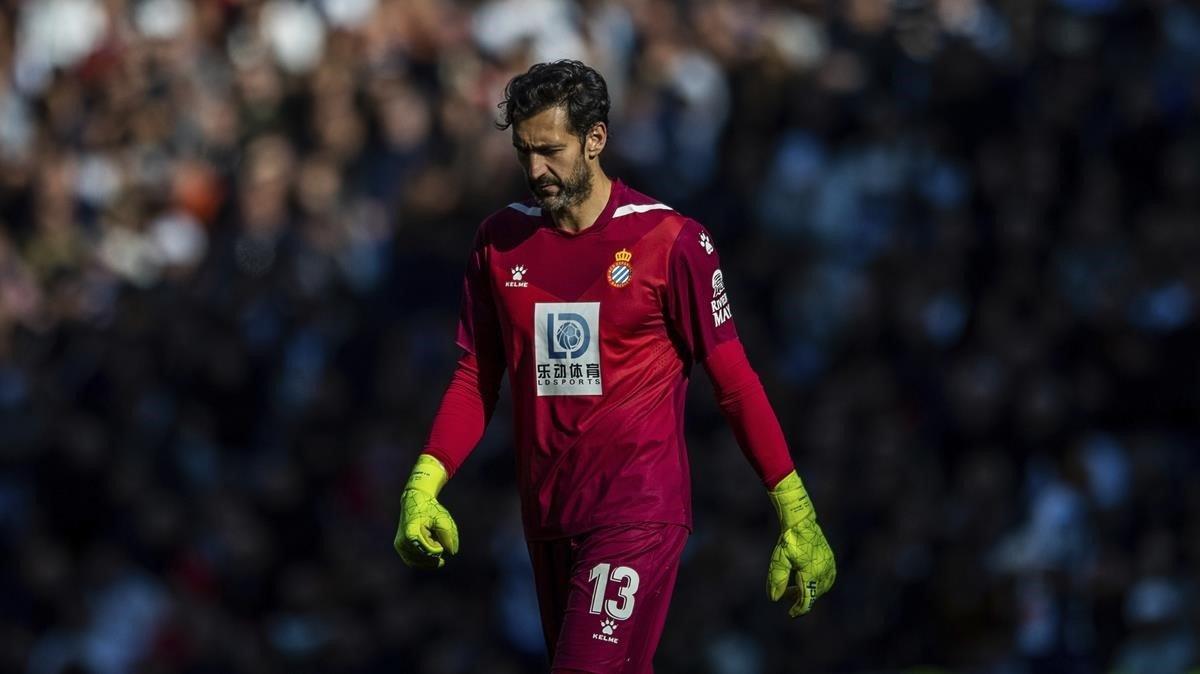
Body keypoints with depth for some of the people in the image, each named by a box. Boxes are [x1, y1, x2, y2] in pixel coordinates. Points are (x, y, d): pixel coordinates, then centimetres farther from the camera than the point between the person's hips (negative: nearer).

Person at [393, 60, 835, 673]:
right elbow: (476, 378, 12)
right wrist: (423, 486, -2)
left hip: (639, 513, -5)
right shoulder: (501, 241, 7)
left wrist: (796, 515, -4)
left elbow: (733, 381, -3)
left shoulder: (670, 241, -6)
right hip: (547, 517, 5)